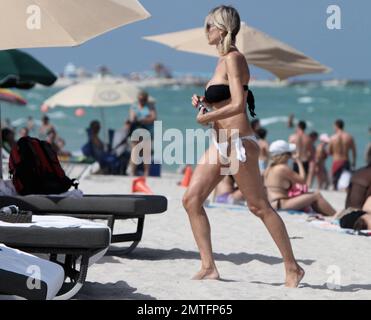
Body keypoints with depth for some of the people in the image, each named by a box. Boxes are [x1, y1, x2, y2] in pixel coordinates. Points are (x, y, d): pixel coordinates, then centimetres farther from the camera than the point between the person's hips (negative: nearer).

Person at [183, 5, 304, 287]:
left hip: (239, 142, -10)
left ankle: (293, 268, 7)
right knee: (192, 199, 2)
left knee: (259, 206, -3)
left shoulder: (233, 59, -13)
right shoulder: (224, 60, 15)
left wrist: (205, 117, -12)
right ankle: (208, 267, 4)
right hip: (221, 143, 10)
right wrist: (203, 102, 10)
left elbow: (238, 105, -23)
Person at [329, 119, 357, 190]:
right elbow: (354, 151, 2)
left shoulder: (333, 138, -7)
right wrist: (354, 163, 14)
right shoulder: (349, 137, -2)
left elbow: (329, 152, 2)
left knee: (335, 183, 5)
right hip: (346, 162, 2)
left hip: (336, 162, -2)